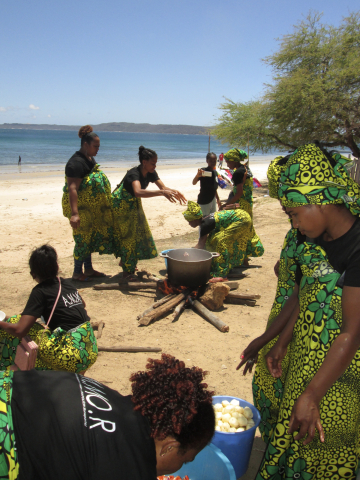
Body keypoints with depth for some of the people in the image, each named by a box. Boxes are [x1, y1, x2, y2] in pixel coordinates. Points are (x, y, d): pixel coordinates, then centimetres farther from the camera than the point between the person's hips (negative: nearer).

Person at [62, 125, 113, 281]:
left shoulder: (90, 158, 10)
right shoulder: (76, 163, -20)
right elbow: (72, 188, -28)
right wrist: (74, 214, -35)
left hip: (91, 208, 10)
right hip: (80, 208, -10)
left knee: (89, 238, 15)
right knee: (82, 239, -2)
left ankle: (88, 269, 27)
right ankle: (77, 273, 12)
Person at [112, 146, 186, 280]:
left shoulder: (151, 173, -11)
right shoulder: (134, 173, -34)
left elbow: (163, 187, -13)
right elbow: (138, 192, -54)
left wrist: (173, 192, -36)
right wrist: (162, 192, -61)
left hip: (133, 204, 8)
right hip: (120, 205, -8)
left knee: (138, 233, 13)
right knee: (127, 235, -7)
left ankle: (125, 261, 33)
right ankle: (127, 271, 1)